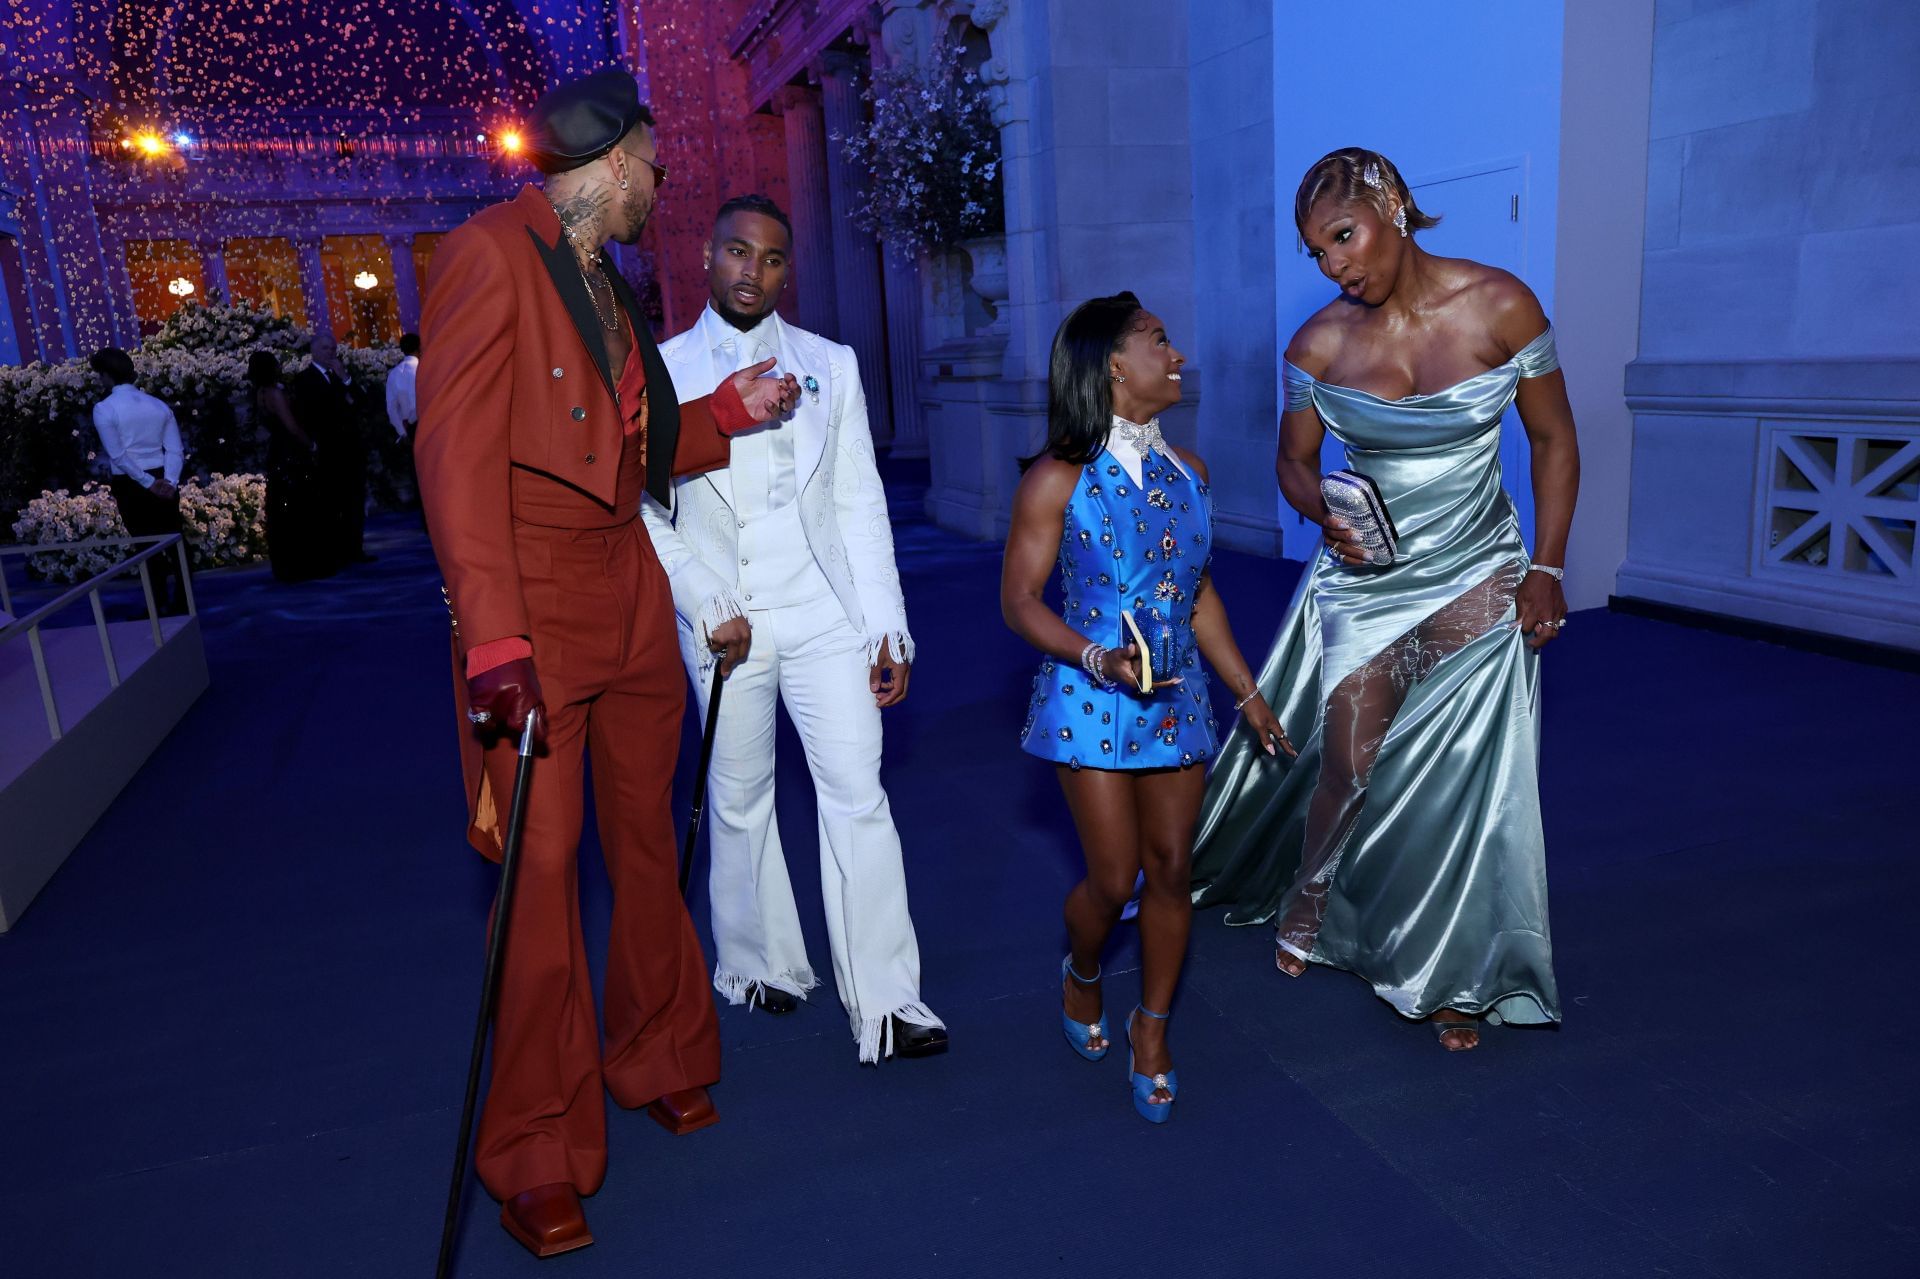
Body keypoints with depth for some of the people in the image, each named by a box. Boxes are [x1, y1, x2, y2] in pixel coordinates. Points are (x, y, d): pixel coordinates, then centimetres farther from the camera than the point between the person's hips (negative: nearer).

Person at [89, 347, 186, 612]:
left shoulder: (104, 409, -7)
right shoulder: (159, 404, 6)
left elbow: (117, 456, -14)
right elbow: (175, 449, -1)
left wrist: (148, 483, -11)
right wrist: (169, 482, -9)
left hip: (130, 484, -3)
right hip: (163, 481, 4)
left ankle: (160, 606, 10)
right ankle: (183, 601, 12)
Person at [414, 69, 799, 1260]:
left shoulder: (610, 285, 16)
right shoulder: (491, 254, -9)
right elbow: (458, 451, -18)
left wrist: (732, 409, 6)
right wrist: (494, 638, -25)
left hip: (632, 590, 8)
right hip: (537, 601, -7)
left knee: (647, 840, 14)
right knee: (542, 864, -2)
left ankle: (658, 1057, 33)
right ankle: (539, 1152, 15)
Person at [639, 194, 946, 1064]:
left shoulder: (830, 366, 10)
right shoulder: (662, 371, 4)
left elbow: (861, 505, 7)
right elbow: (649, 513, 3)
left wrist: (888, 629, 2)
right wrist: (710, 612, -9)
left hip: (825, 612, 1)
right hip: (723, 624, 0)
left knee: (857, 795, -5)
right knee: (739, 799, 10)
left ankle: (884, 1003, 2)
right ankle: (761, 964, 30)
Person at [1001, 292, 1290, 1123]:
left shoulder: (1187, 472, 8)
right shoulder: (1058, 480, -9)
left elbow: (1199, 593, 15)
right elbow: (1019, 600, -9)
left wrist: (1247, 693, 15)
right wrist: (1098, 657, -24)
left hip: (1177, 697, 5)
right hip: (1091, 701, -5)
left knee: (1170, 870, 8)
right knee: (1113, 880, 0)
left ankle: (1152, 1029, 28)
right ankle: (1081, 977, 34)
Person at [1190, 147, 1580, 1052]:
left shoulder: (1500, 306, -10)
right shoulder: (1317, 346, -7)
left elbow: (1553, 440, 0)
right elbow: (1294, 462, 5)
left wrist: (1546, 569, -5)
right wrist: (1327, 518, -17)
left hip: (1476, 576, 0)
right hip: (1362, 578, 1)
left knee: (1461, 773, -2)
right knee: (1349, 761, 0)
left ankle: (1451, 975, 18)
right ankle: (1308, 899, 32)